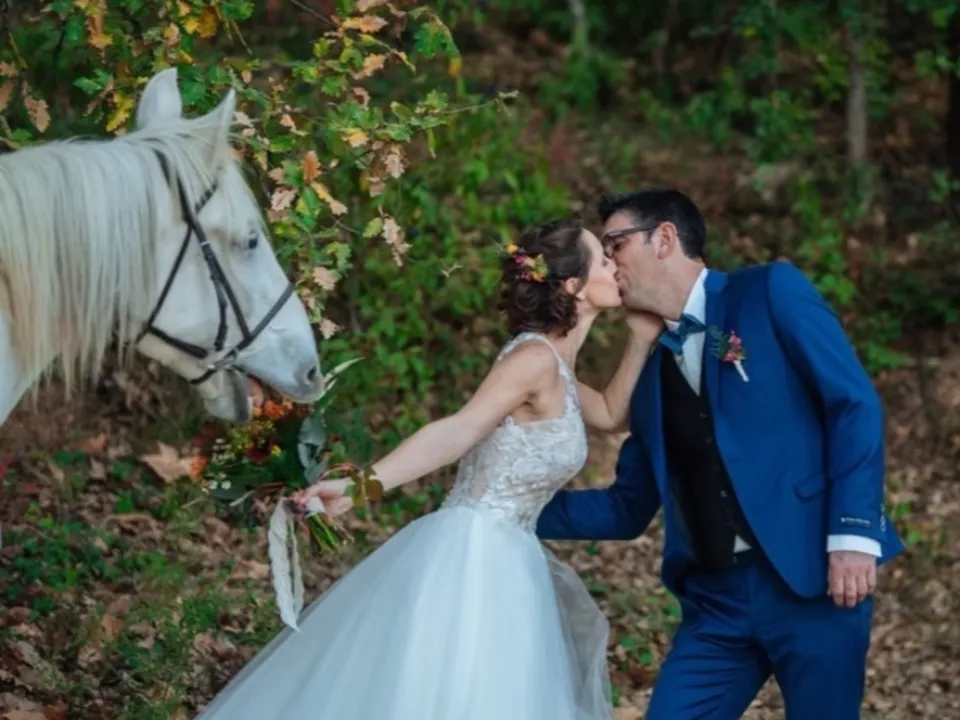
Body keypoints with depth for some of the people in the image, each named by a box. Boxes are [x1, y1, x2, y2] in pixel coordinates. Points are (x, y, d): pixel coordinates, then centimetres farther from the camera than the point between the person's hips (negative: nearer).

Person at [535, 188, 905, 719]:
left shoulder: (770, 292, 1)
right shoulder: (651, 371, 17)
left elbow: (854, 403, -6)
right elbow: (629, 508, 19)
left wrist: (853, 530, -15)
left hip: (812, 579, -5)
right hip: (716, 600, 5)